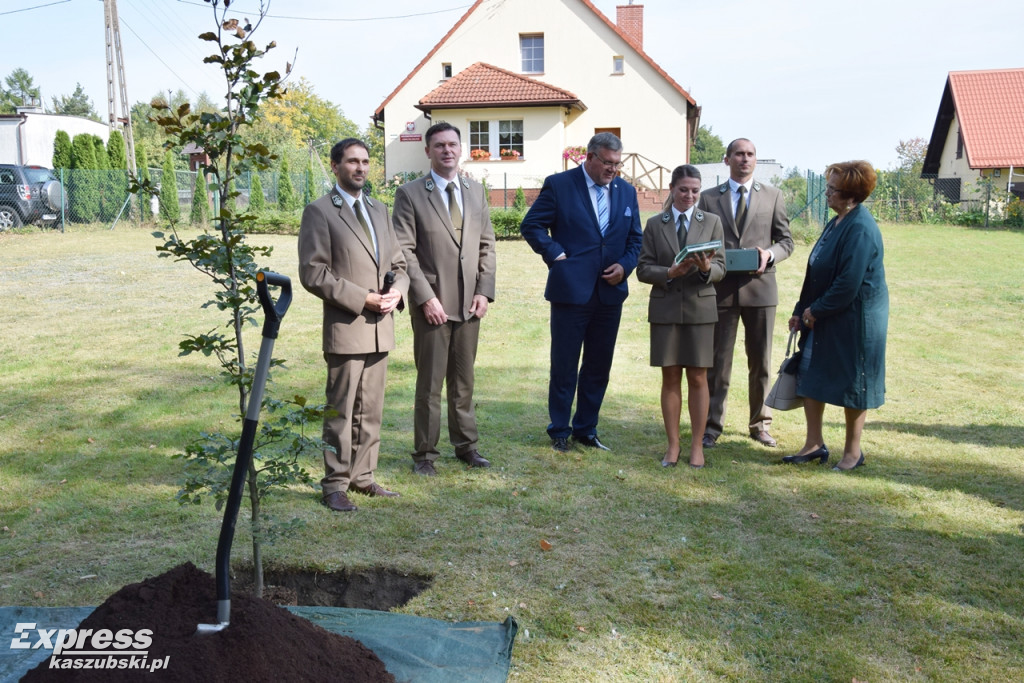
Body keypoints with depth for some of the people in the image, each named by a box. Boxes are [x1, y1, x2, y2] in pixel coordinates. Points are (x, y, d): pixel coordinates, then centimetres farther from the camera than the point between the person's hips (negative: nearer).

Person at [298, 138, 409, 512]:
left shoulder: (379, 210, 17)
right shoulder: (320, 212, -4)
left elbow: (398, 263, 19)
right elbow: (313, 273, -11)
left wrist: (398, 291, -3)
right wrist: (362, 300, -16)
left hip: (380, 327, 6)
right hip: (345, 328, -6)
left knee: (371, 410, 11)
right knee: (341, 411, 0)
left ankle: (363, 477, 22)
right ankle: (335, 485, 10)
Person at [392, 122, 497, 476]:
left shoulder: (476, 190, 12)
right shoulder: (410, 194, -3)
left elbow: (486, 245, 12)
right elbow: (404, 251, -8)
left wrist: (484, 291, 1)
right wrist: (425, 297, -14)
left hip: (469, 302, 4)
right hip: (432, 303, -4)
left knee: (464, 379, 13)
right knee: (430, 383, 2)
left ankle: (466, 445, 25)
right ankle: (425, 453, 14)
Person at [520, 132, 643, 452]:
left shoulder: (626, 191, 10)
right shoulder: (559, 185, -4)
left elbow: (635, 238, 15)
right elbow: (531, 225, -3)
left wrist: (625, 265, -2)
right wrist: (556, 254, -11)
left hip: (610, 293, 5)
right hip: (571, 291, -4)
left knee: (599, 367, 12)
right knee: (564, 366, 4)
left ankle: (586, 429, 25)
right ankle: (559, 431, 17)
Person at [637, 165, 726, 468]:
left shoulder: (711, 222, 7)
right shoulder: (654, 224, 7)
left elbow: (721, 269, 2)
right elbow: (643, 269, 2)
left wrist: (707, 268, -21)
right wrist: (670, 272, -16)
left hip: (700, 309, 0)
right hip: (665, 309, 0)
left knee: (698, 378, 3)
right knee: (670, 378, 5)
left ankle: (697, 445, 12)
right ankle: (673, 444, 15)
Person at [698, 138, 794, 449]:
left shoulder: (772, 196, 9)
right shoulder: (708, 198, 7)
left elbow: (786, 240, 9)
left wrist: (770, 254, -12)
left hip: (759, 286, 1)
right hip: (721, 287, -1)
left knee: (761, 362, 9)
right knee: (717, 361, 2)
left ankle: (760, 424, 22)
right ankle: (712, 426, 11)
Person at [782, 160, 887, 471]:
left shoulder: (860, 229, -21)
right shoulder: (837, 224, 9)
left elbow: (849, 284, -24)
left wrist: (816, 310, -13)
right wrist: (802, 310, 9)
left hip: (854, 320, -9)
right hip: (823, 316, 9)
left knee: (851, 383, 5)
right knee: (809, 375, 11)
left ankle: (853, 451, 21)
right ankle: (814, 444, 23)